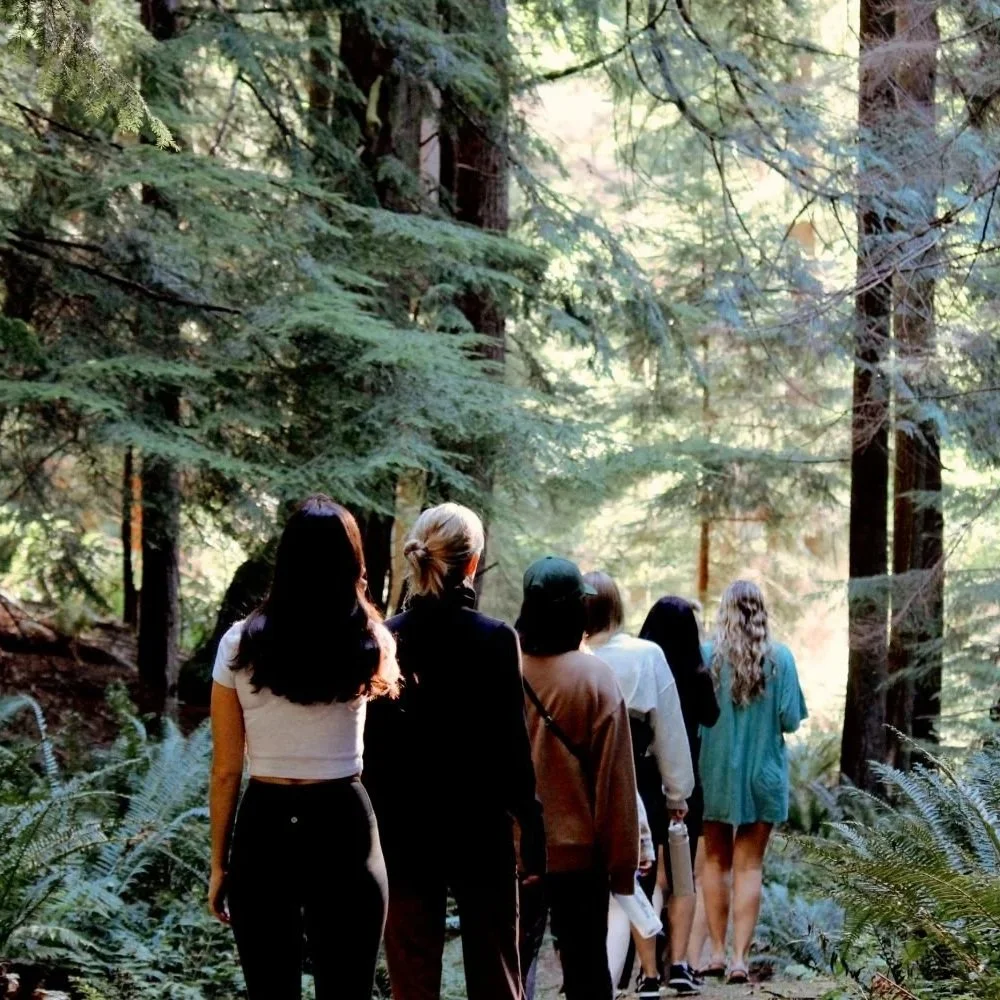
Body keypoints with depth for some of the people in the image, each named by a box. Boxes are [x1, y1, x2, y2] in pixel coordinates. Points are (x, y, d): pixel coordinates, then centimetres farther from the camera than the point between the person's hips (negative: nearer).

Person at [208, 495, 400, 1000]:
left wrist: (219, 863, 8)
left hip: (264, 829, 0)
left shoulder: (241, 644, -3)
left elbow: (225, 771, 0)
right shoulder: (367, 643, -1)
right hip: (342, 827, 0)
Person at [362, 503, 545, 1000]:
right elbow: (513, 743, -9)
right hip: (480, 830, -2)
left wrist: (373, 828, 9)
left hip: (403, 832, 2)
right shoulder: (494, 639, -9)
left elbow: (371, 747, 1)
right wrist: (531, 830, -1)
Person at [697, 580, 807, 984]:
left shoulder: (707, 655, -8)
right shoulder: (780, 658, -7)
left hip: (716, 771, 0)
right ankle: (739, 957, -2)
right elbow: (791, 720, -7)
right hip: (763, 774, 0)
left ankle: (717, 951, 13)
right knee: (749, 865, 5)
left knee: (716, 860, 14)